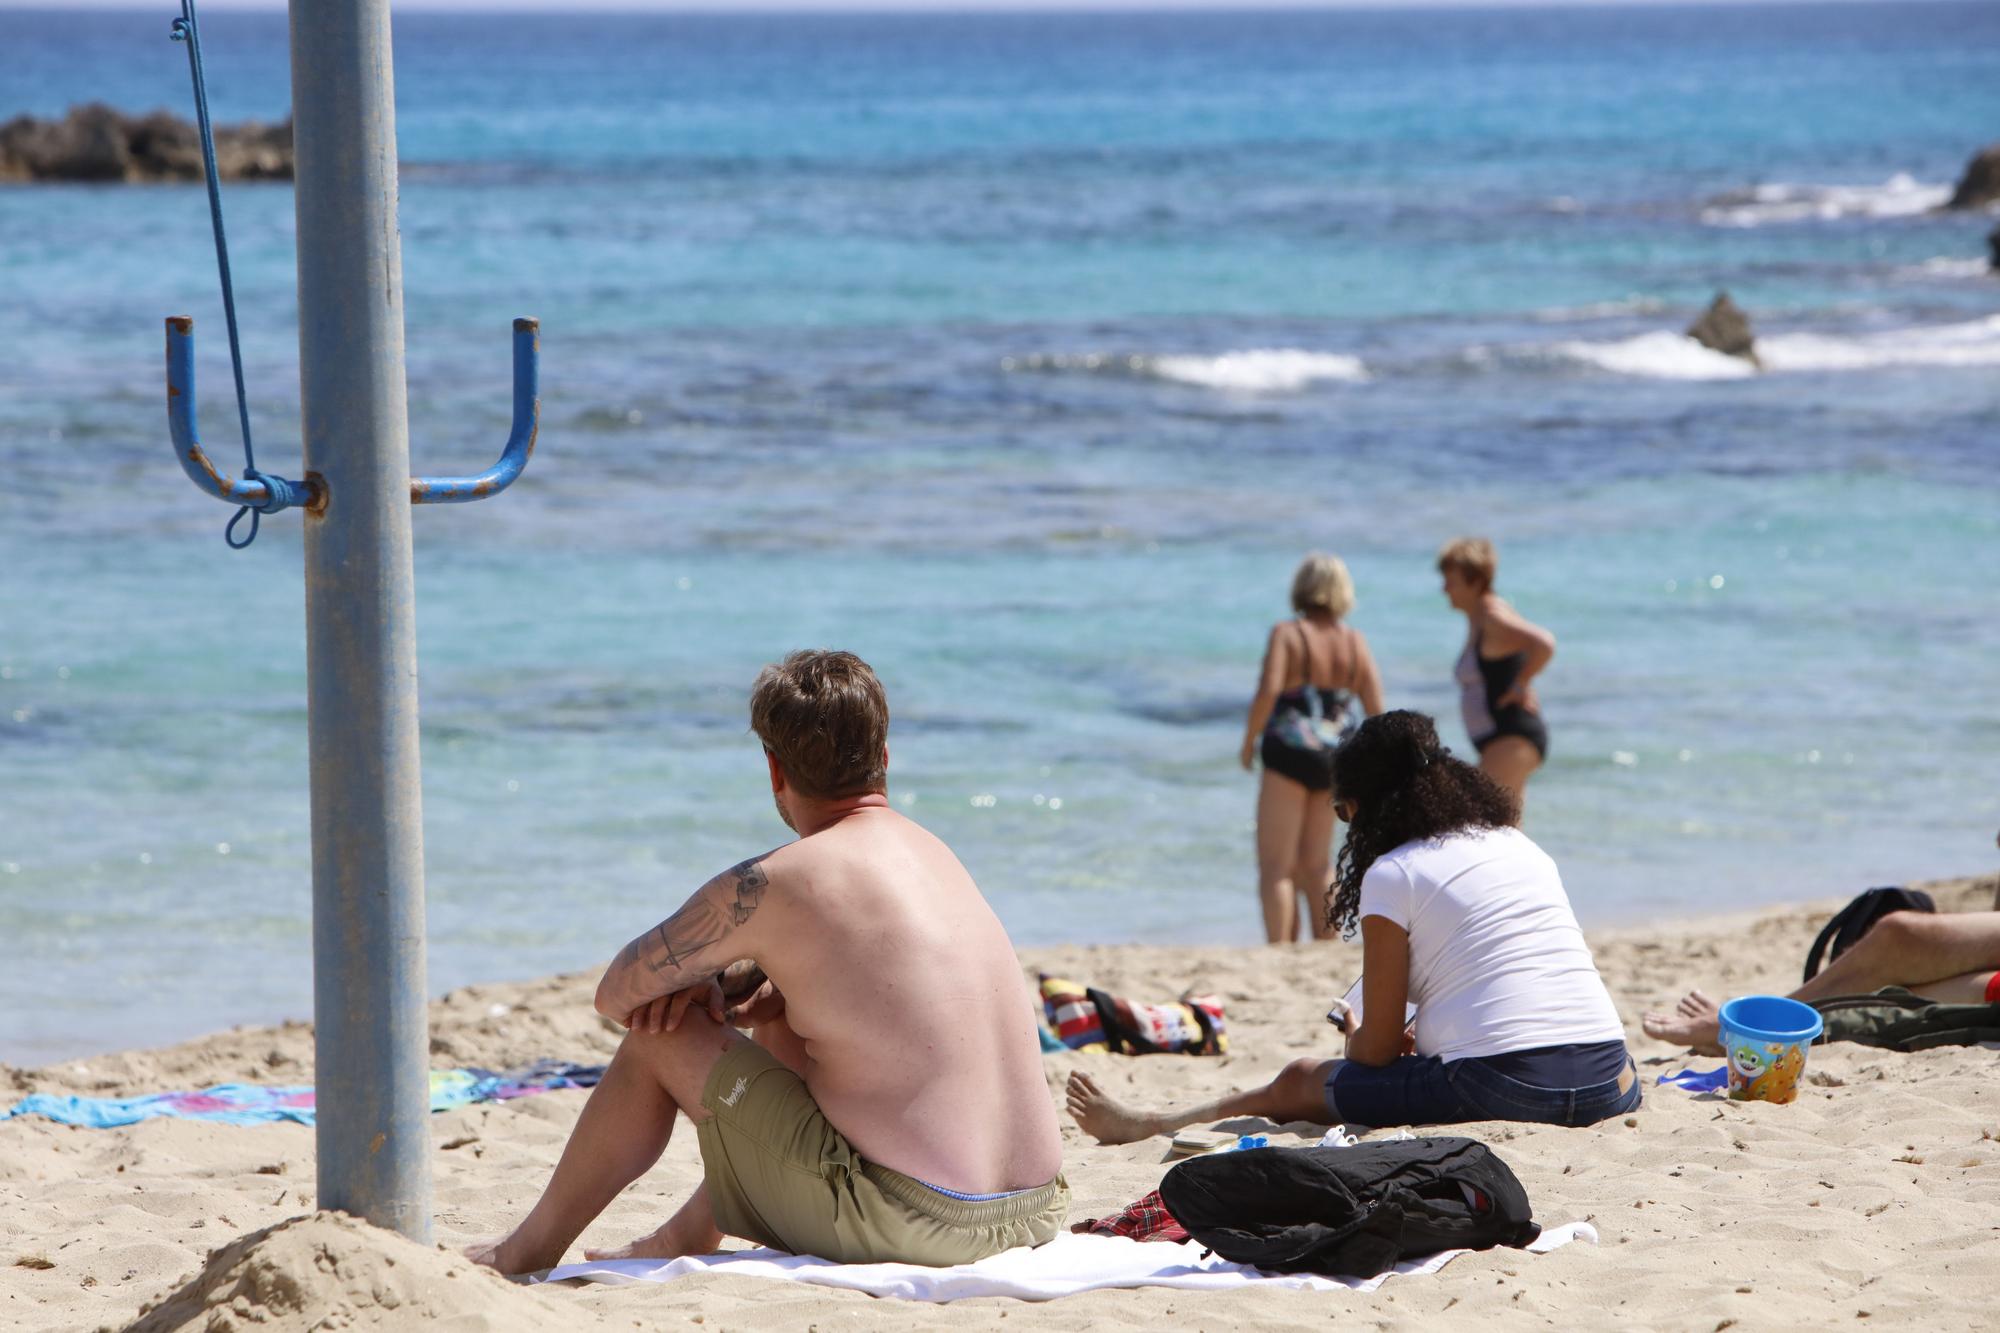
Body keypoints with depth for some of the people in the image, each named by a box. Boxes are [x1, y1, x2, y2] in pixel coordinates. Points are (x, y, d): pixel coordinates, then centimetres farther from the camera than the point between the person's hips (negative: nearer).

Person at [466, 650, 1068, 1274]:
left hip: (908, 1224, -8)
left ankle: (532, 1247, 29)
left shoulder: (770, 884, -9)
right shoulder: (931, 851, 14)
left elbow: (616, 994, 2)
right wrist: (748, 983, 13)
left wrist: (704, 985, 21)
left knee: (661, 1036, 10)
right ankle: (686, 1239, 48)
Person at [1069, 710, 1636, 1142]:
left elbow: (1376, 1049, 3)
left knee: (1299, 1082, 15)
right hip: (1608, 1085, 5)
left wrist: (1355, 1040, 26)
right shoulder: (1522, 846, 20)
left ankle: (1143, 1126, 36)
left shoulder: (1392, 875, 1)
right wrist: (1418, 1035, 35)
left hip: (1498, 1090, -5)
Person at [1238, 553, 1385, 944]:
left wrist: (1249, 740, -7)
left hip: (1290, 754, -5)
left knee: (1275, 867, -2)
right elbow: (1376, 708, 0)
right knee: (1315, 865, 18)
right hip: (1334, 761, 5)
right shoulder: (1354, 641, 4)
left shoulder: (1287, 634, -9)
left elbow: (1268, 691, -21)